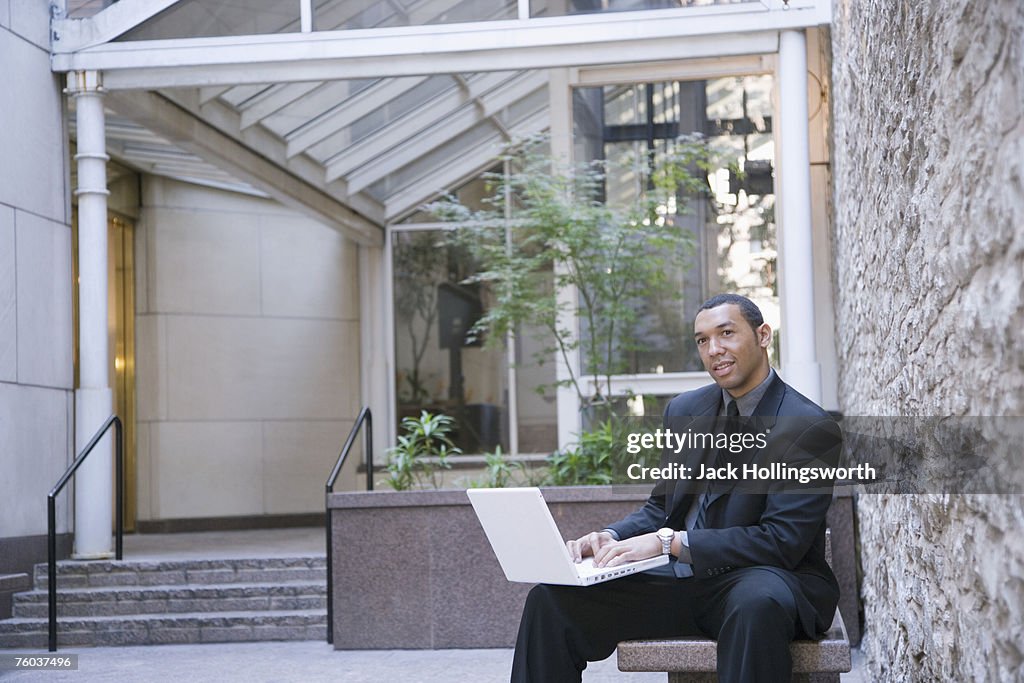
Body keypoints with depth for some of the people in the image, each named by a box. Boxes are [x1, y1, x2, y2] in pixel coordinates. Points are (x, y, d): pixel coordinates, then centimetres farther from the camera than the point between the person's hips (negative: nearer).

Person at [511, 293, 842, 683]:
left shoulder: (811, 428, -9)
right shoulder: (685, 411, 14)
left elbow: (782, 541, -16)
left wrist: (670, 542, -23)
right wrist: (611, 537, -5)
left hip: (761, 580, -5)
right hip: (679, 579, 6)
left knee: (758, 602, -42)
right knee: (551, 599, -13)